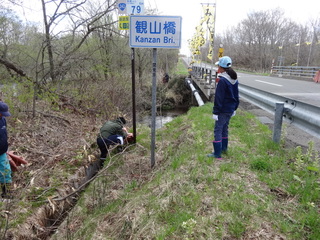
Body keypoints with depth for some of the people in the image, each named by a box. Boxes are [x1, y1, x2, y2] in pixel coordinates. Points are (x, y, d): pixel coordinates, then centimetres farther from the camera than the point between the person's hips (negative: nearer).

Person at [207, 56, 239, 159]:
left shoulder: (222, 80, -20)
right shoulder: (234, 80, 8)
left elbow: (218, 98, -20)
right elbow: (236, 95, 15)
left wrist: (215, 112, -16)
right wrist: (234, 108, 23)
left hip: (223, 110, -9)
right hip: (231, 109, 9)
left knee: (218, 130, -3)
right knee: (225, 128, 21)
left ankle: (217, 153, -1)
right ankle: (224, 147, 33)